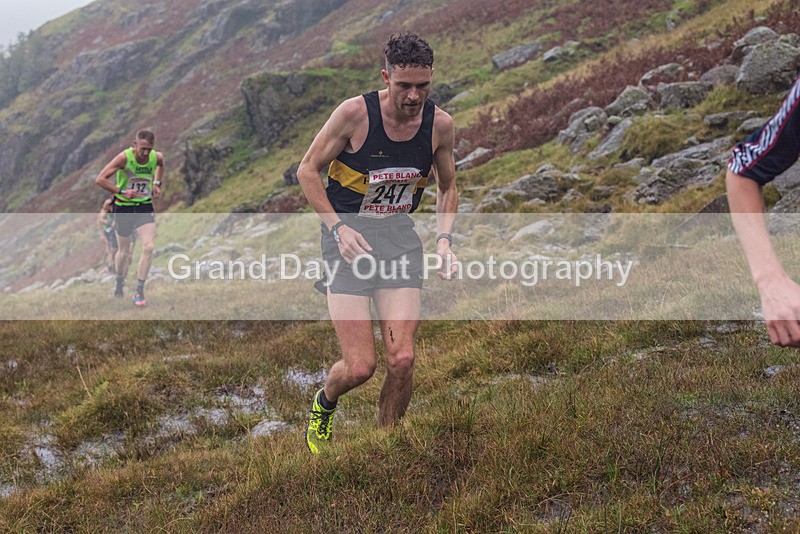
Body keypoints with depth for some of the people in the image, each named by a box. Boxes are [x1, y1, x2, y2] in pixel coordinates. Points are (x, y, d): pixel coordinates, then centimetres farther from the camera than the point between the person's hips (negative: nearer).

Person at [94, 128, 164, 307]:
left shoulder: (157, 157, -8)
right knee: (124, 251, 11)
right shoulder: (124, 157, -20)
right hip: (123, 208, -2)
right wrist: (122, 191, -27)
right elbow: (100, 179, -20)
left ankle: (139, 292, -8)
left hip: (145, 207, 2)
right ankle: (119, 282, 41)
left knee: (148, 247, -16)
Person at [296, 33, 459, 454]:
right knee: (359, 367, -10)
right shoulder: (355, 112, -15)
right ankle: (323, 402, 27)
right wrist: (338, 227, -15)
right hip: (348, 233, -3)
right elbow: (307, 170, -4)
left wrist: (443, 240, -1)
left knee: (402, 360, -9)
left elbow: (447, 187, 14)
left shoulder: (440, 124, -3)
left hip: (399, 233, 3)